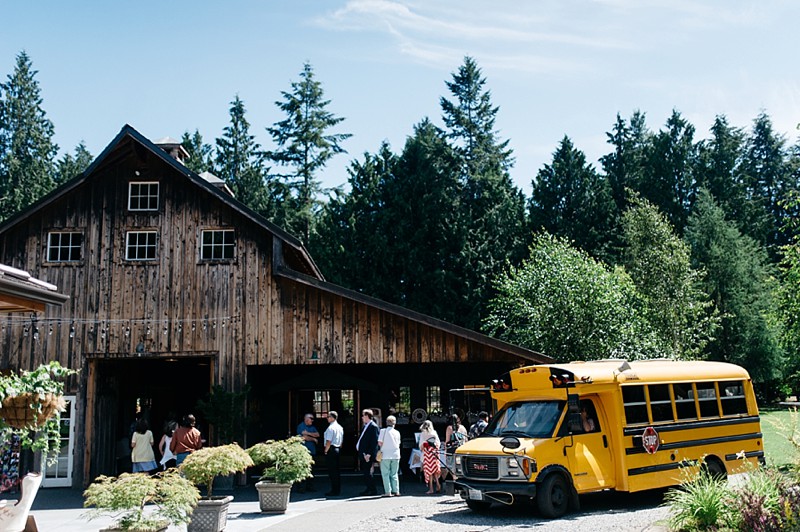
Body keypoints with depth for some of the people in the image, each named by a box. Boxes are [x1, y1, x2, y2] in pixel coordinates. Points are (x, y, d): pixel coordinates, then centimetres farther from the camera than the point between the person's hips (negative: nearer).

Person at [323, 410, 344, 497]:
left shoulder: (331, 428, -15)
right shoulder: (340, 427, 13)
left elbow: (328, 442, -18)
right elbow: (341, 441, 17)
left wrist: (326, 451, -9)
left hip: (331, 450, -9)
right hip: (338, 449, 9)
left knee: (332, 471, -5)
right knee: (336, 470, 13)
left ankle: (334, 491, -3)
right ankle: (338, 490, 18)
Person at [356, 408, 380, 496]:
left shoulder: (373, 427, -13)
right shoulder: (365, 426, 16)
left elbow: (374, 442, -18)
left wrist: (369, 454, -22)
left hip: (368, 455, -9)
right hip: (363, 454, 9)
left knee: (367, 472, -7)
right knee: (365, 472, 13)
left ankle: (373, 490, 0)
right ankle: (368, 489, 20)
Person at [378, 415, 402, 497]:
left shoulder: (383, 431, -6)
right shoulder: (397, 432, 4)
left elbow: (380, 443, -10)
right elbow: (398, 444, 8)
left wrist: (383, 446, 10)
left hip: (385, 455, -3)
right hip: (395, 455, 3)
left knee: (386, 474, 2)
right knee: (394, 474, 13)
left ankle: (388, 492, -2)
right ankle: (396, 491, 10)